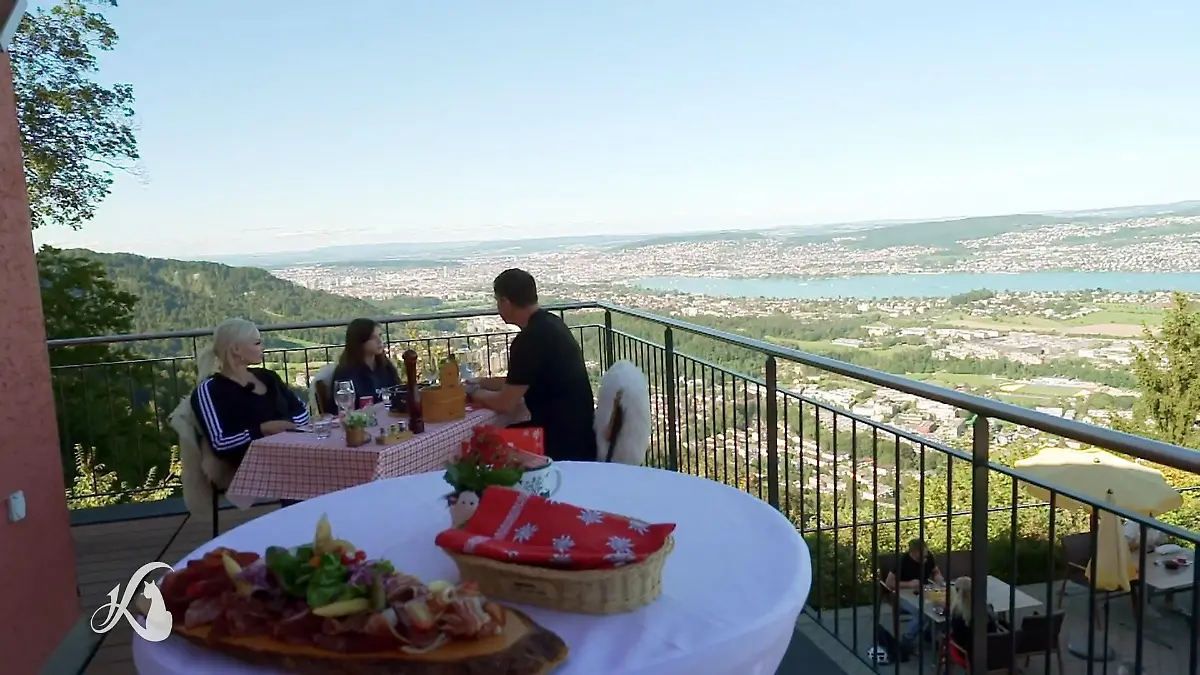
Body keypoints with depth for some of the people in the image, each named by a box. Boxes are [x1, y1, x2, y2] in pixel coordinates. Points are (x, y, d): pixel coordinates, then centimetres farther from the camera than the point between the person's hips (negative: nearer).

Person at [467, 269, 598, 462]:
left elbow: (506, 404, -18)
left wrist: (474, 392, 0)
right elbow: (518, 383, 18)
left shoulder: (531, 339, -21)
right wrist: (480, 382, 19)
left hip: (565, 443, -8)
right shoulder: (549, 324, 8)